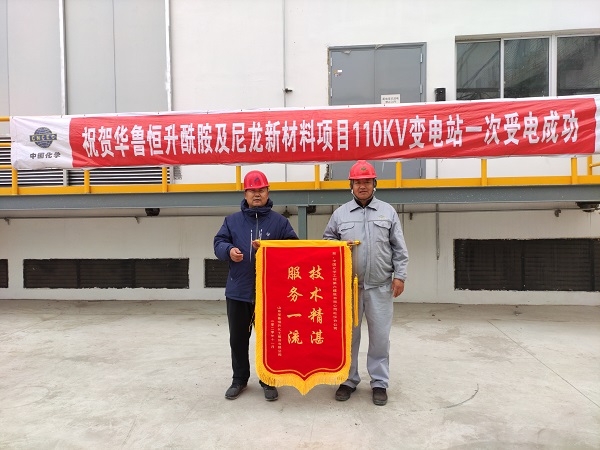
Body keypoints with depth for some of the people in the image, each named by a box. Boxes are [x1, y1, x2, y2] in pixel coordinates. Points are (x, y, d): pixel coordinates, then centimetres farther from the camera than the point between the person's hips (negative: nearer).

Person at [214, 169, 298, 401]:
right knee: (238, 338, 13)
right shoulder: (232, 220, 7)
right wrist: (229, 250, -19)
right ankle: (239, 379, 32)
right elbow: (219, 243, 4)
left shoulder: (279, 221, 2)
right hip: (238, 291, 2)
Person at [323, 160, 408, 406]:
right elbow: (327, 241, 13)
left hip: (380, 286, 0)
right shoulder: (340, 213, 7)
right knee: (349, 334, 9)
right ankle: (348, 379, 24)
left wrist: (399, 275, -2)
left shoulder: (388, 211, 7)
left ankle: (379, 383, 21)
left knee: (380, 335, 6)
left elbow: (399, 249, 5)